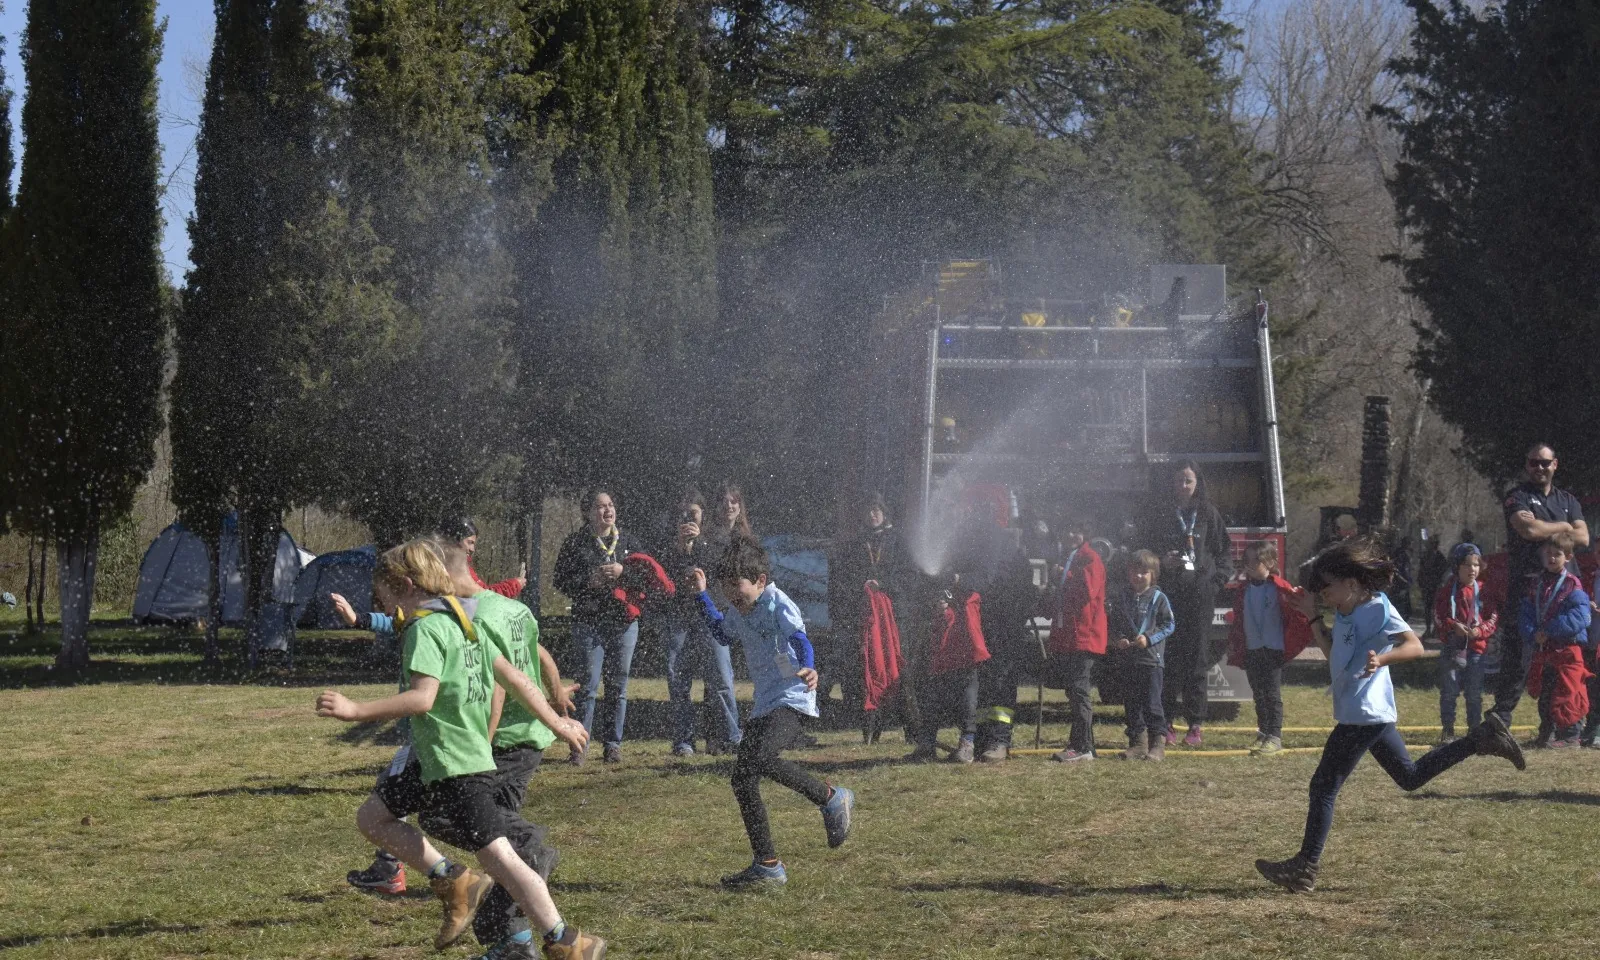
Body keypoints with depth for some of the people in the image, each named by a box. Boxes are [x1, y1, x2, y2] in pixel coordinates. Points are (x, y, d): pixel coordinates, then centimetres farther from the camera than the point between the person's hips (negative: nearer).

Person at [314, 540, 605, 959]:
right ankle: (452, 882, 12)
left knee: (497, 856, -9)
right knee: (372, 817, 15)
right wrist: (556, 722, 23)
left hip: (455, 767, -10)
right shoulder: (461, 623, 14)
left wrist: (355, 711, -28)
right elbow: (513, 677, 17)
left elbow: (422, 698, -27)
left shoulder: (425, 629, -14)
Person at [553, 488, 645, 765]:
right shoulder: (575, 543, 2)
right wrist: (590, 580, -15)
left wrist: (623, 572, -10)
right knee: (589, 685, -8)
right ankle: (579, 745, -2)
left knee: (618, 686, 6)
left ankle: (613, 745, 14)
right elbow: (561, 581, -2)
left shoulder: (628, 541, 10)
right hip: (589, 624, -3)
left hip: (624, 621, 3)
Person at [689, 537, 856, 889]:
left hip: (792, 699, -9)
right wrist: (702, 596, 32)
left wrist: (808, 668, -47)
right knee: (742, 779, 0)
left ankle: (831, 798, -14)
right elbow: (723, 634, 38)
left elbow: (799, 639, -26)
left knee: (760, 758, -32)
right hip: (763, 706, 9)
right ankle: (767, 866, 7)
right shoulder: (738, 611, 15)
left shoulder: (778, 604, -10)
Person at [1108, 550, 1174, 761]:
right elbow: (1113, 623, 13)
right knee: (1131, 703, 8)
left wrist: (1149, 639, -14)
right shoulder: (1122, 597, 9)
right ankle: (1137, 742, 16)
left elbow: (1168, 625, -2)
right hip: (1127, 659, 4)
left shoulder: (1158, 598, -2)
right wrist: (1118, 639, -7)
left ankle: (1157, 744, -2)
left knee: (1152, 703, -5)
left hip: (1150, 658, -4)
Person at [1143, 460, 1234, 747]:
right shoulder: (1160, 514, 9)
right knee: (1170, 657, -4)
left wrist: (1217, 580, -2)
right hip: (1169, 591, 0)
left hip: (1200, 594, 0)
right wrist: (1161, 561, -7)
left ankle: (1195, 725, 5)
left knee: (1197, 659, 0)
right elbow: (1145, 549, 13)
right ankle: (1166, 724, 0)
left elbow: (1224, 551, 11)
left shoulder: (1208, 514, 8)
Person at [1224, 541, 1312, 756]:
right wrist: (1233, 646, 15)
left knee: (1272, 695, -5)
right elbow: (1237, 619, 15)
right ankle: (1263, 734, 19)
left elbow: (1297, 608, -12)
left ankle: (1275, 737, -2)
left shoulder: (1279, 588, -7)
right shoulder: (1242, 590, 9)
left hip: (1273, 649, -5)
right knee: (1258, 695, 11)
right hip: (1251, 650, 5)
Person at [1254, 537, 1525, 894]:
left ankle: (1305, 867, -7)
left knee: (1323, 786, -9)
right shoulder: (1345, 613, 12)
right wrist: (1312, 617, 15)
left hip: (1364, 714, -11)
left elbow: (1414, 646, -24)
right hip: (1372, 714, 11)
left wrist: (1381, 659, -42)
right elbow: (1332, 652, 25)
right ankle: (1482, 738, 23)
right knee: (1410, 776, 21)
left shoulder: (1377, 609, -15)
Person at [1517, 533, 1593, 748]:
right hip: (1541, 650, 6)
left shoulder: (1572, 586, -6)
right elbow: (1526, 614, 8)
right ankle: (1546, 733, 21)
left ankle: (1570, 735, 0)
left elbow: (1579, 617, -17)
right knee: (1544, 695, 12)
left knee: (1566, 694, -6)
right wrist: (1532, 633, -12)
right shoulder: (1536, 585, 13)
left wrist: (1550, 631, -19)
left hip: (1566, 649, -6)